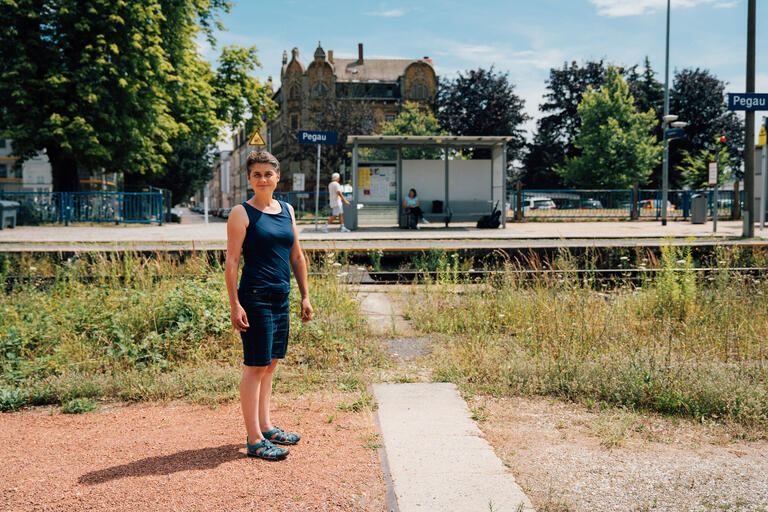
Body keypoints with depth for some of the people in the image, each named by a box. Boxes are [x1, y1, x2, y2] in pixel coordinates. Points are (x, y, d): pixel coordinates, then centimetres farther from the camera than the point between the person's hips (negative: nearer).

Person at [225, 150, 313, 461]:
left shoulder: (287, 210, 12)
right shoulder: (242, 213, -6)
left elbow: (297, 256, 17)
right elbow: (231, 262, -10)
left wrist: (305, 296, 14)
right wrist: (235, 305, -16)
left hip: (281, 297, 7)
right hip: (255, 298, -7)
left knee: (270, 364, 15)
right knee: (255, 367, -3)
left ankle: (265, 426, 27)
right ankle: (254, 440, 5)